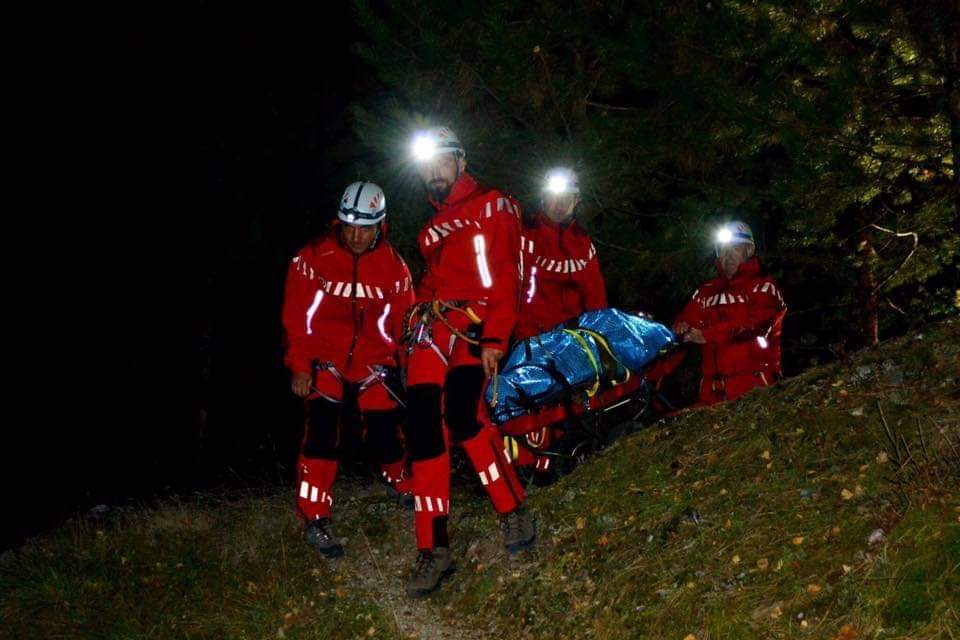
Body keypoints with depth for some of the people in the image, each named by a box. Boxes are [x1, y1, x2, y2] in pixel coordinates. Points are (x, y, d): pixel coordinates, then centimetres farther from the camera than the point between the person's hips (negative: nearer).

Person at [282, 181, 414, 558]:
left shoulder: (393, 267, -4)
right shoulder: (314, 258, -11)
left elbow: (404, 322, 2)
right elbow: (297, 315, -8)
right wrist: (299, 365, -12)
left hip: (373, 362, 2)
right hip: (325, 359, -2)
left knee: (383, 431, -2)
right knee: (322, 426, -19)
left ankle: (400, 481, 33)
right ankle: (315, 520, -15)